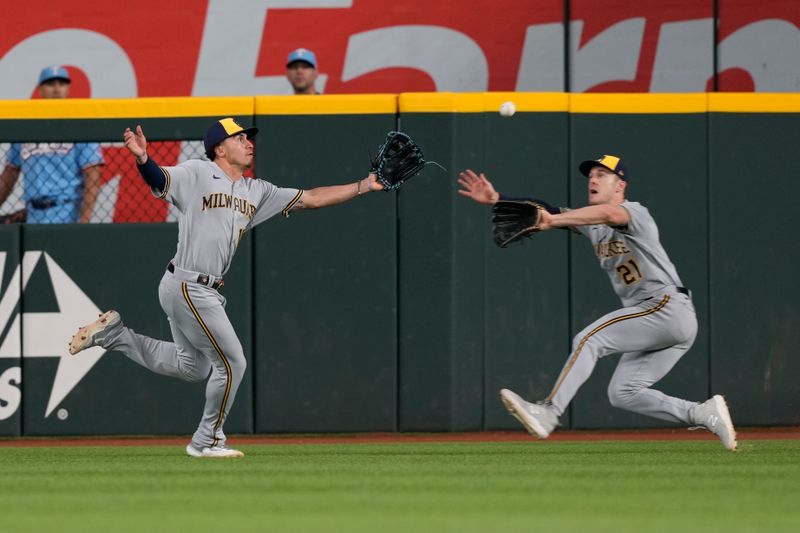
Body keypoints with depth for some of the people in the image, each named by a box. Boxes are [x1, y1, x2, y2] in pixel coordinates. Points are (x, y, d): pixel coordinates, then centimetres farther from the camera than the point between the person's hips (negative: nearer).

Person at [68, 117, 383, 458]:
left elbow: (310, 199, 13)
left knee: (192, 367, 22)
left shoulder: (256, 192, 14)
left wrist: (363, 187, 7)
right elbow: (158, 179, -22)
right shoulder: (198, 174, -7)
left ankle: (113, 334, 22)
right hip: (187, 287, -9)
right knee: (231, 363, -3)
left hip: (204, 292, 9)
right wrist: (143, 159, -46)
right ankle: (207, 441, 12)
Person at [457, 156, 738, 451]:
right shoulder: (591, 220, 17)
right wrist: (495, 199, -2)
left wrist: (552, 221, -44)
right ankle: (705, 414, 3)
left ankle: (548, 413, -26)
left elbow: (609, 214, -34)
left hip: (669, 307, -10)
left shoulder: (635, 213, -10)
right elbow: (544, 211, 10)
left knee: (588, 339, -18)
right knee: (622, 392, 5)